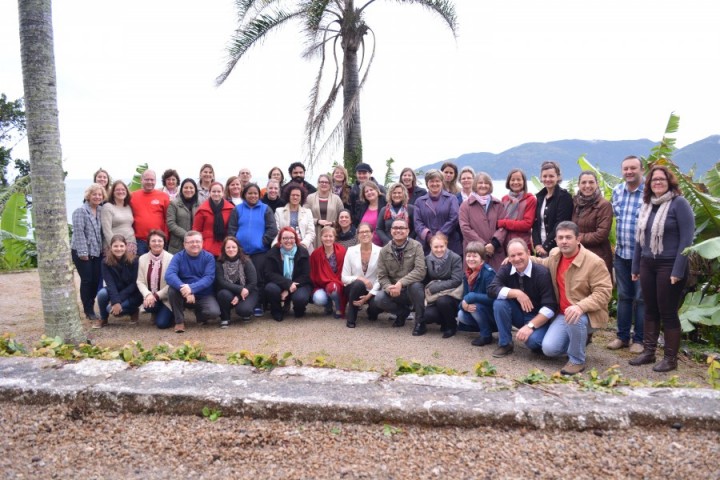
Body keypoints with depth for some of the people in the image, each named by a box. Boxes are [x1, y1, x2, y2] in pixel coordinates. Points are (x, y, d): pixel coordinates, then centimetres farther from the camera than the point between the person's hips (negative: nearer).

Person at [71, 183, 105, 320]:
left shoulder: (101, 211, 10)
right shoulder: (80, 211, -8)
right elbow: (79, 232, -14)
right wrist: (83, 252, -18)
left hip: (97, 252, 5)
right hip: (82, 252, -5)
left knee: (96, 280, 4)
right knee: (86, 280, -1)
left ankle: (91, 307, 18)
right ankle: (88, 310, 9)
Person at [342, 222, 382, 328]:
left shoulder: (380, 251, -8)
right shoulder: (351, 250, -5)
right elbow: (344, 277, -6)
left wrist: (369, 295, -20)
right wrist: (360, 278, -23)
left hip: (372, 291, 0)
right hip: (354, 288, 0)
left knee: (377, 305, -31)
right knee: (358, 283, -35)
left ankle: (371, 311, 10)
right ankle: (351, 316, -12)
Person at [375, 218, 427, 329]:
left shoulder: (416, 246, -9)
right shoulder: (384, 251, 0)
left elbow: (420, 270, -21)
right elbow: (382, 276, -1)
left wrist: (401, 283, -31)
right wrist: (389, 288, -23)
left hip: (412, 290, -2)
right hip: (393, 291, 3)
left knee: (415, 285, -35)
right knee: (379, 299, -25)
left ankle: (420, 321, -12)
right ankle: (403, 312, 7)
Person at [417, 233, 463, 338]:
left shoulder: (455, 258, -10)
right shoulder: (427, 259, 3)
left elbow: (456, 280, -17)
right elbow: (425, 280, 9)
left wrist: (434, 287, -20)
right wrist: (428, 288, -12)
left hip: (452, 294, -3)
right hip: (434, 298, 3)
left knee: (442, 301, -36)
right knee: (428, 315, -27)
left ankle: (451, 326, -5)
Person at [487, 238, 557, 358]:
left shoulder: (542, 273, -21)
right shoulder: (505, 270, -9)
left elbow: (550, 307, -24)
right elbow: (491, 289, -22)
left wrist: (530, 326, -31)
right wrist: (516, 293, -31)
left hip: (537, 318, -4)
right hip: (518, 314, 4)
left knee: (532, 340, -34)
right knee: (499, 303, -25)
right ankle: (505, 344, -8)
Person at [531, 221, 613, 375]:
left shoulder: (594, 262, -19)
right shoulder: (554, 254, 1)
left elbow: (603, 293, -22)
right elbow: (542, 263, 25)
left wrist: (580, 307, -37)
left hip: (588, 314, -5)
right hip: (563, 313, 6)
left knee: (575, 320, -40)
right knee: (549, 348, -13)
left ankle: (577, 361, -12)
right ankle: (580, 339, 21)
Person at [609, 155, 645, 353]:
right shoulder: (617, 191, 7)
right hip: (621, 253, 5)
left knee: (641, 298, 5)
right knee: (623, 296, 13)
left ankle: (639, 339, 17)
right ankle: (622, 336, 24)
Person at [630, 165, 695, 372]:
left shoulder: (679, 203, -8)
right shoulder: (647, 204, 11)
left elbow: (687, 239, -13)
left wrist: (678, 271, -17)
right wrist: (635, 266, 13)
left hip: (669, 266, -6)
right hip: (647, 265, 6)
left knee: (668, 312, 1)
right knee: (650, 310, 11)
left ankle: (670, 358, 11)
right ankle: (648, 352, 20)